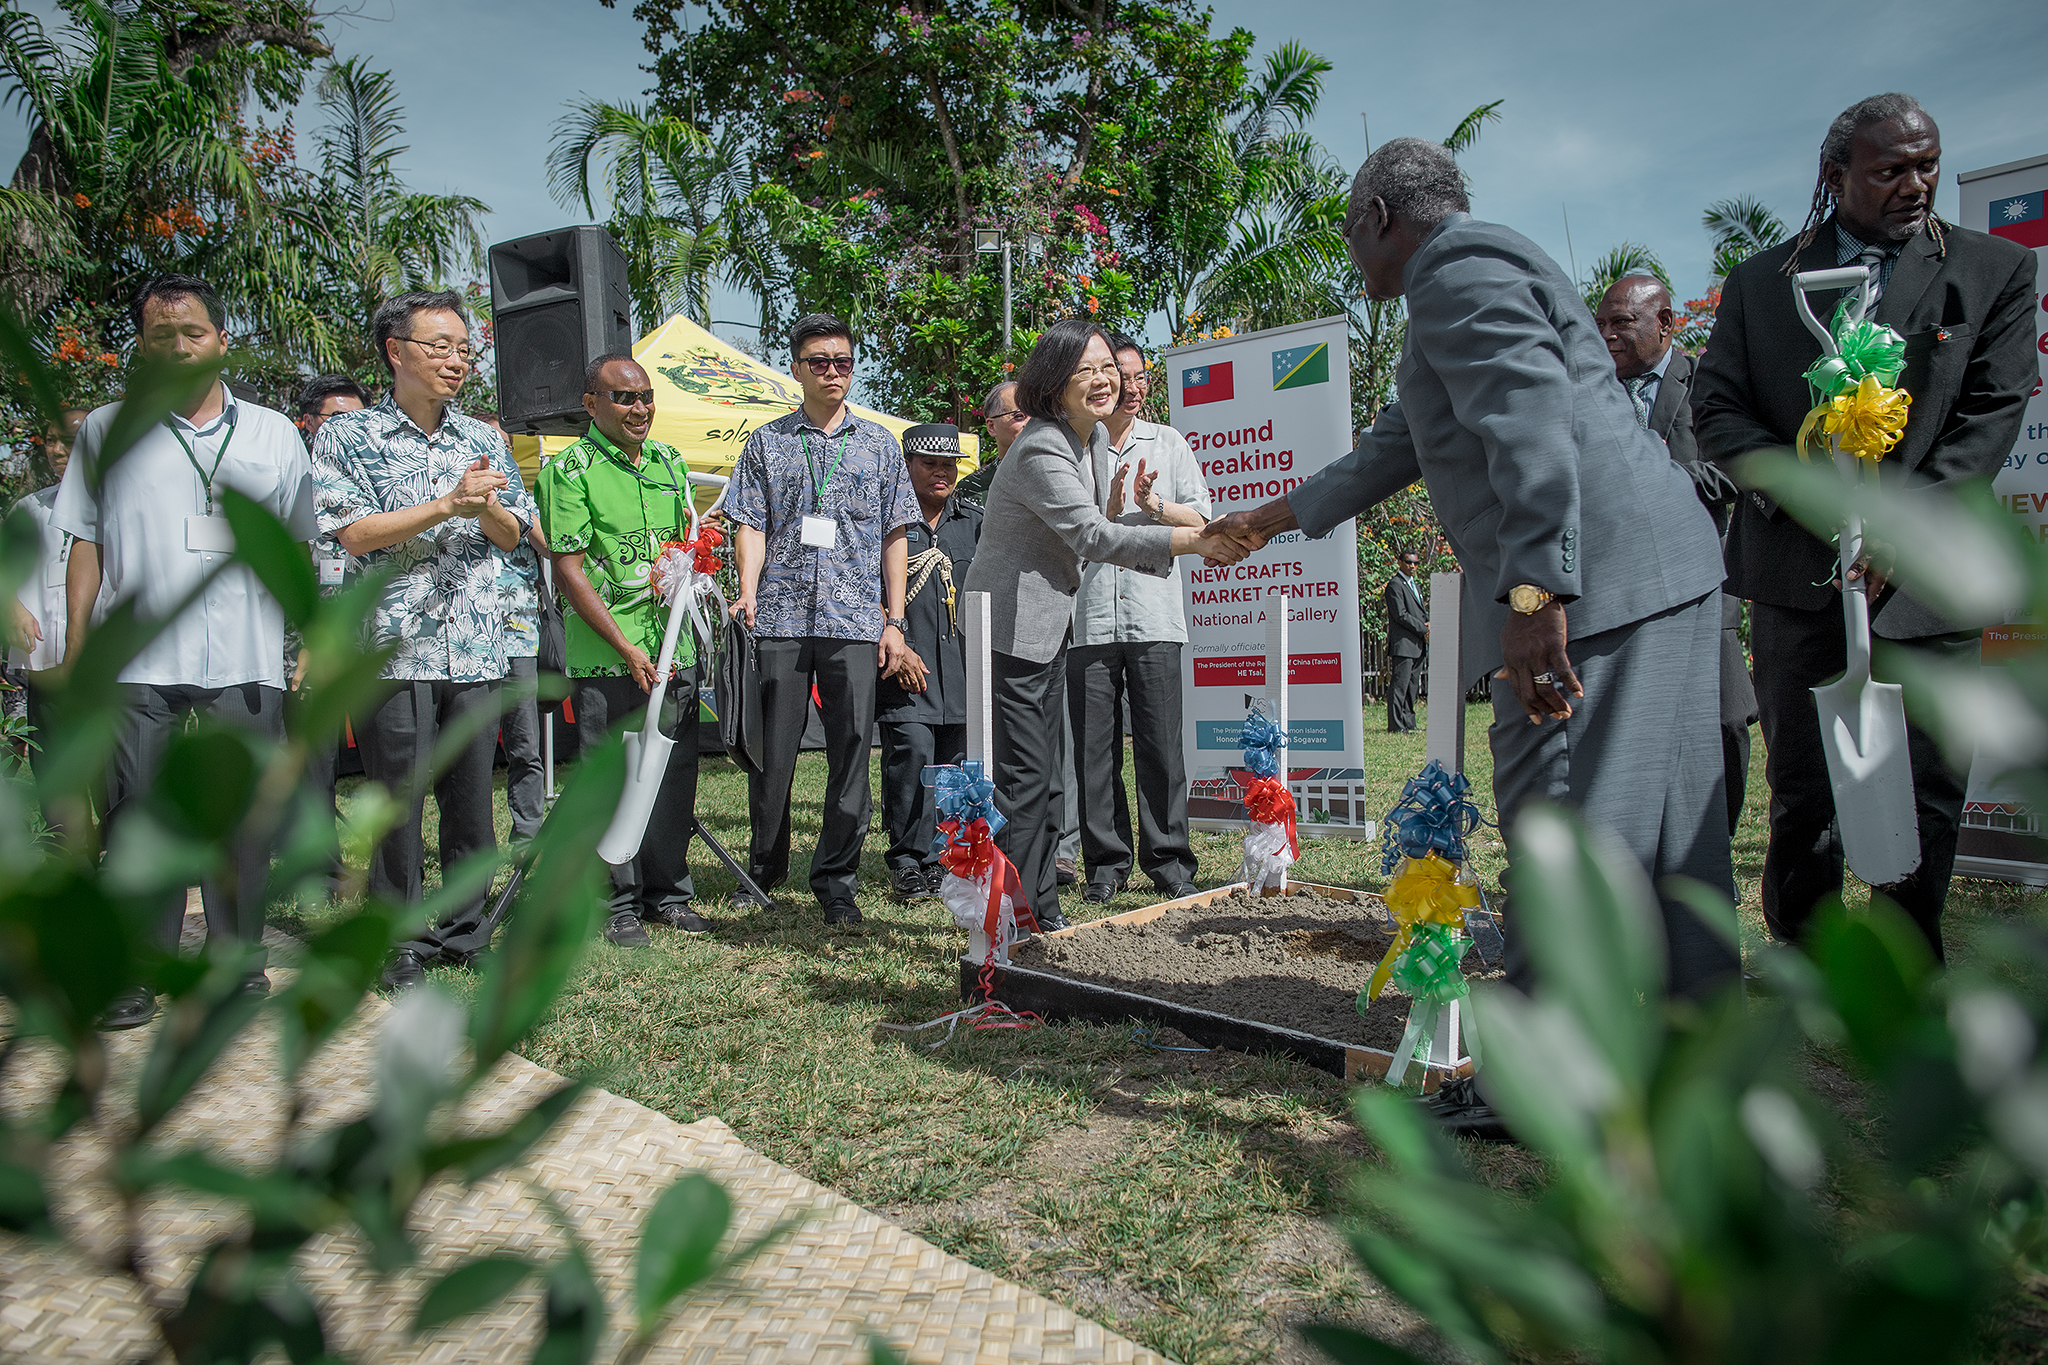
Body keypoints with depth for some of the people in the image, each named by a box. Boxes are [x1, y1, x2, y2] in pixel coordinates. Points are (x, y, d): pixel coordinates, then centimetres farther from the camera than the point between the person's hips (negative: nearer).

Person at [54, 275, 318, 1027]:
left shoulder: (274, 434, 12)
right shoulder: (106, 431, 11)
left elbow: (300, 549, 15)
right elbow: (85, 547, 10)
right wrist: (74, 655, 4)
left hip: (246, 658, 0)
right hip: (137, 659, 0)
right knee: (137, 812, 2)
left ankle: (239, 959, 17)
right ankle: (136, 972, 13)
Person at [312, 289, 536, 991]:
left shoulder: (483, 439, 14)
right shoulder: (349, 435, 3)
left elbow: (512, 535, 14)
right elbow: (355, 534, -8)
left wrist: (487, 507, -8)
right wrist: (447, 505, -16)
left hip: (477, 649, 4)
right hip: (394, 648, -3)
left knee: (471, 797, 7)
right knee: (398, 801, 0)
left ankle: (466, 933, 20)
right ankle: (399, 945, 12)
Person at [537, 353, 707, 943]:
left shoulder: (669, 461, 14)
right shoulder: (569, 469, -4)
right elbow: (568, 568, -9)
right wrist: (625, 647, -13)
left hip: (674, 650, 5)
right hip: (606, 656, -5)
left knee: (675, 777, 10)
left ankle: (669, 892, 23)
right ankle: (618, 901, 14)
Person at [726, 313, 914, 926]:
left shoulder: (880, 444, 13)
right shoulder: (767, 443, 12)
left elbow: (894, 535, 11)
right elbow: (751, 526, 6)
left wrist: (894, 621, 4)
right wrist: (748, 596, -11)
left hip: (855, 621, 1)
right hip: (780, 620, 0)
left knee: (851, 750, 0)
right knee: (773, 751, 4)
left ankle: (836, 881, 11)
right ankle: (764, 871, 22)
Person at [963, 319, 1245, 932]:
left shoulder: (1096, 437, 10)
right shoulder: (1041, 449, -21)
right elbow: (1091, 536, -28)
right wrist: (1195, 540, -30)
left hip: (1051, 626, 10)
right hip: (1010, 625, -10)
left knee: (1041, 776, 14)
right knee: (1023, 777, -10)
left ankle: (1041, 912, 23)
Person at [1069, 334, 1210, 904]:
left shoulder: (1168, 443, 14)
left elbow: (1199, 520, 10)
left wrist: (1153, 503, -8)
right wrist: (1107, 511, -12)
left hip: (1154, 616, 1)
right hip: (1088, 616, 0)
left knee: (1160, 744, -1)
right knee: (1094, 746, 2)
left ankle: (1168, 861, 9)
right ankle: (1107, 863, 12)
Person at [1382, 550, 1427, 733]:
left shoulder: (1415, 585, 22)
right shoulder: (1395, 585, -8)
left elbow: (1422, 612, 25)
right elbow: (1401, 615, -15)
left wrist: (1428, 623, 3)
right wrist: (1424, 628, -12)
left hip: (1418, 644, 9)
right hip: (1402, 644, -9)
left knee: (1412, 686, 11)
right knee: (1399, 685, -9)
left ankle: (1408, 723, 17)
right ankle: (1396, 726, -7)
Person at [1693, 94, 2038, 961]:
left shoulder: (1996, 271, 8)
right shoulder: (1761, 281, 9)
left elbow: (1994, 411, -1)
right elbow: (1716, 409, 3)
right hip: (1798, 567, 0)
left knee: (1928, 792, 4)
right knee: (1800, 791, 4)